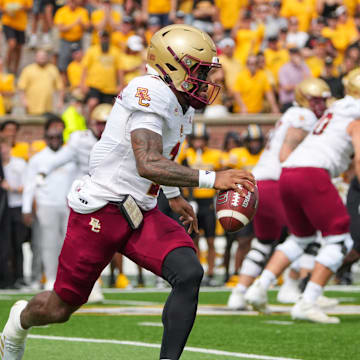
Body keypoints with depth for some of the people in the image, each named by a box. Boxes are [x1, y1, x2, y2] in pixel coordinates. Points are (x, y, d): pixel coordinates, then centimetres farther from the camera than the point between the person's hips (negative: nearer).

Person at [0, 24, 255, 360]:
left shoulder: (179, 102, 9)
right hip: (100, 210, -8)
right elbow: (148, 165, -35)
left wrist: (173, 196, 30)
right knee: (60, 308, 7)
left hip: (140, 213, 8)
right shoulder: (149, 94, -21)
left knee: (189, 273, -19)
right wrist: (211, 179, -39)